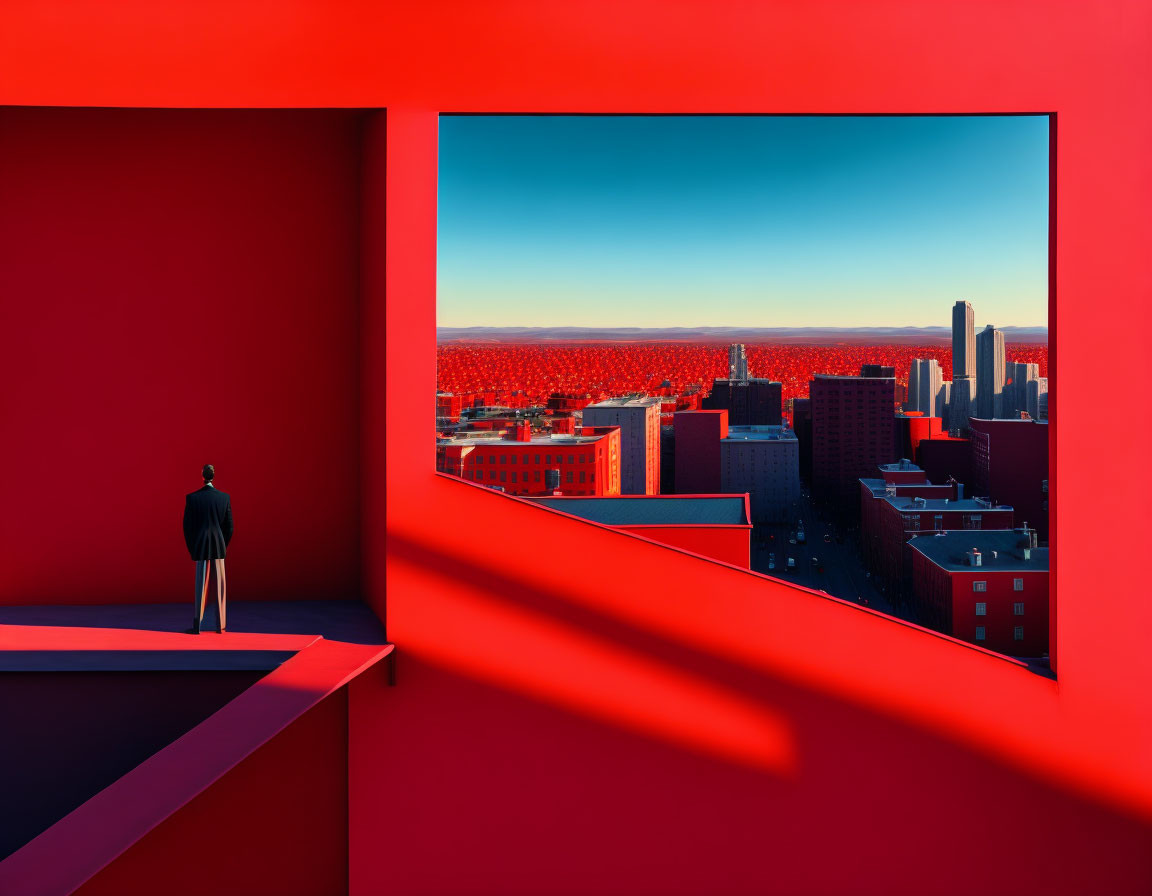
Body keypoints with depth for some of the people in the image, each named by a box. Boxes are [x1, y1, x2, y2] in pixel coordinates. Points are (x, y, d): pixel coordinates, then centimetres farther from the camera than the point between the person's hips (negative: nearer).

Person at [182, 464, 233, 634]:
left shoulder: (192, 498, -6)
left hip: (200, 547, -1)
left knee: (200, 587, 4)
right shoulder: (224, 497, -2)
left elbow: (187, 526, -3)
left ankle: (196, 626, 6)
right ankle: (220, 625, 12)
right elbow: (229, 526, 2)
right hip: (219, 546, 1)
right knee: (220, 587, 8)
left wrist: (192, 548, 8)